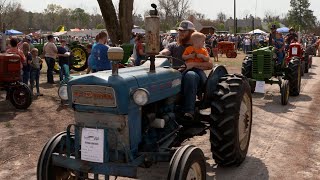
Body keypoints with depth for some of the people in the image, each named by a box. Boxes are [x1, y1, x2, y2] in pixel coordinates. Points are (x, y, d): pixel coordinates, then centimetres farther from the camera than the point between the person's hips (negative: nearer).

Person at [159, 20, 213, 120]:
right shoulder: (173, 46, 22)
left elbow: (210, 65, 1)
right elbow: (163, 52, 0)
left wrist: (193, 64, -15)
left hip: (192, 78, -2)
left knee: (190, 75, -39)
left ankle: (189, 111, -39)